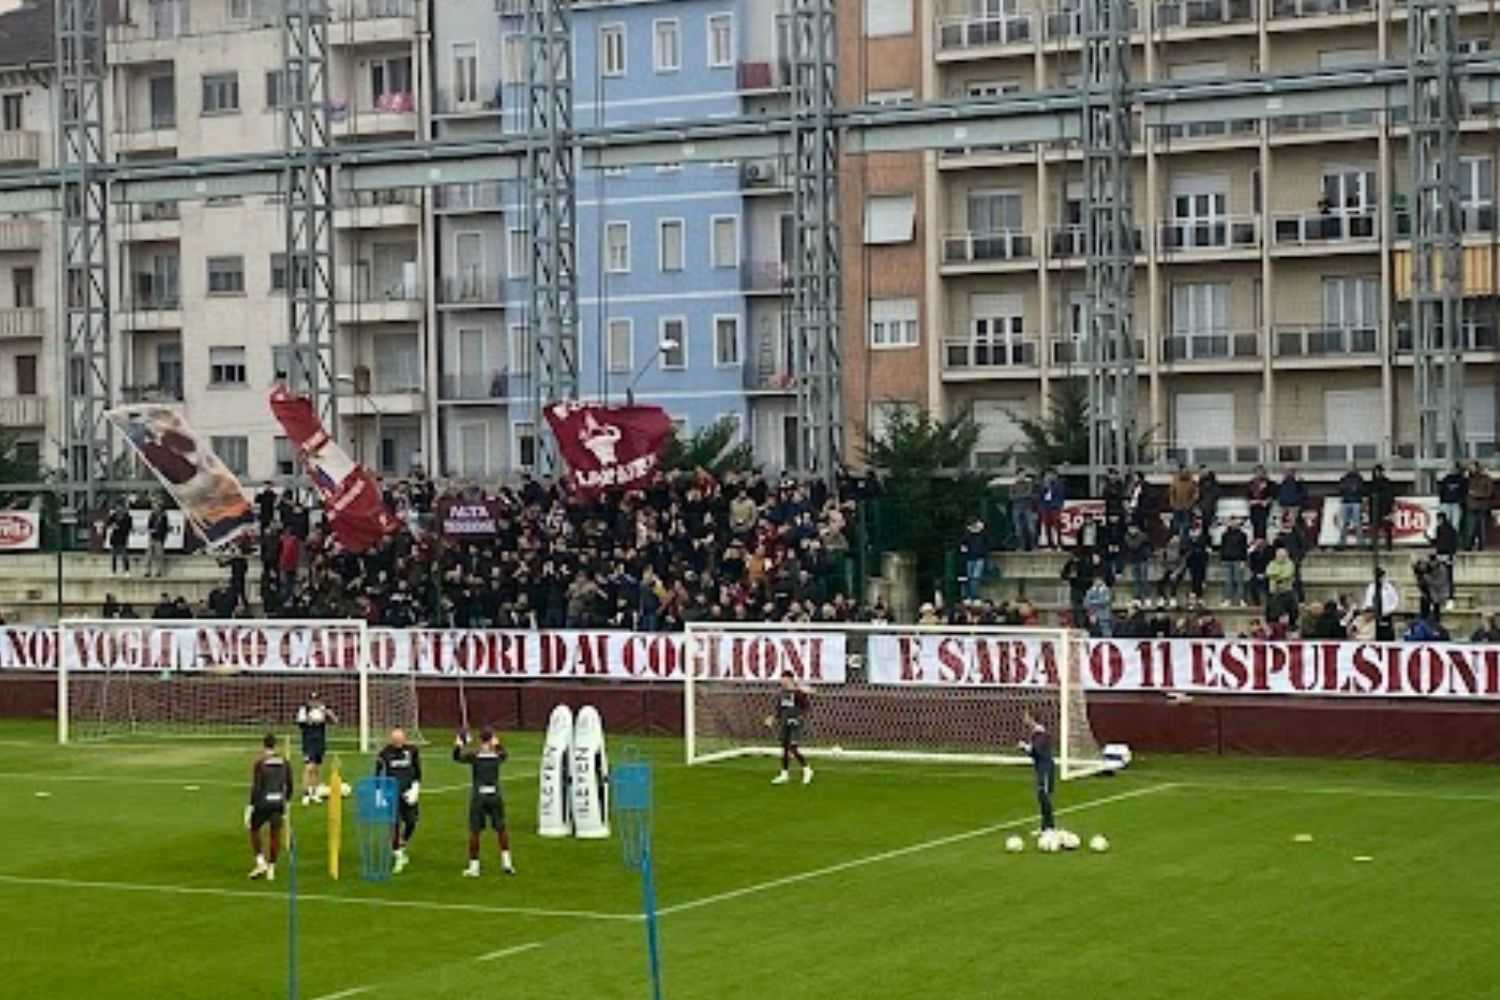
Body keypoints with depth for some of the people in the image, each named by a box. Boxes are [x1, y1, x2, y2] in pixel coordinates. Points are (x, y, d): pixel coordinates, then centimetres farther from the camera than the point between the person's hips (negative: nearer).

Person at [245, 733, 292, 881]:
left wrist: (250, 808, -9)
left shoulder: (260, 763, -9)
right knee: (275, 835, 11)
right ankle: (271, 869, 13)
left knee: (254, 830, 18)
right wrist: (286, 802, 21)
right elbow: (289, 786, 8)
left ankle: (261, 862, 6)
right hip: (278, 802, 3)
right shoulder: (284, 762, 3)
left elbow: (255, 787, -12)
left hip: (263, 802, -3)